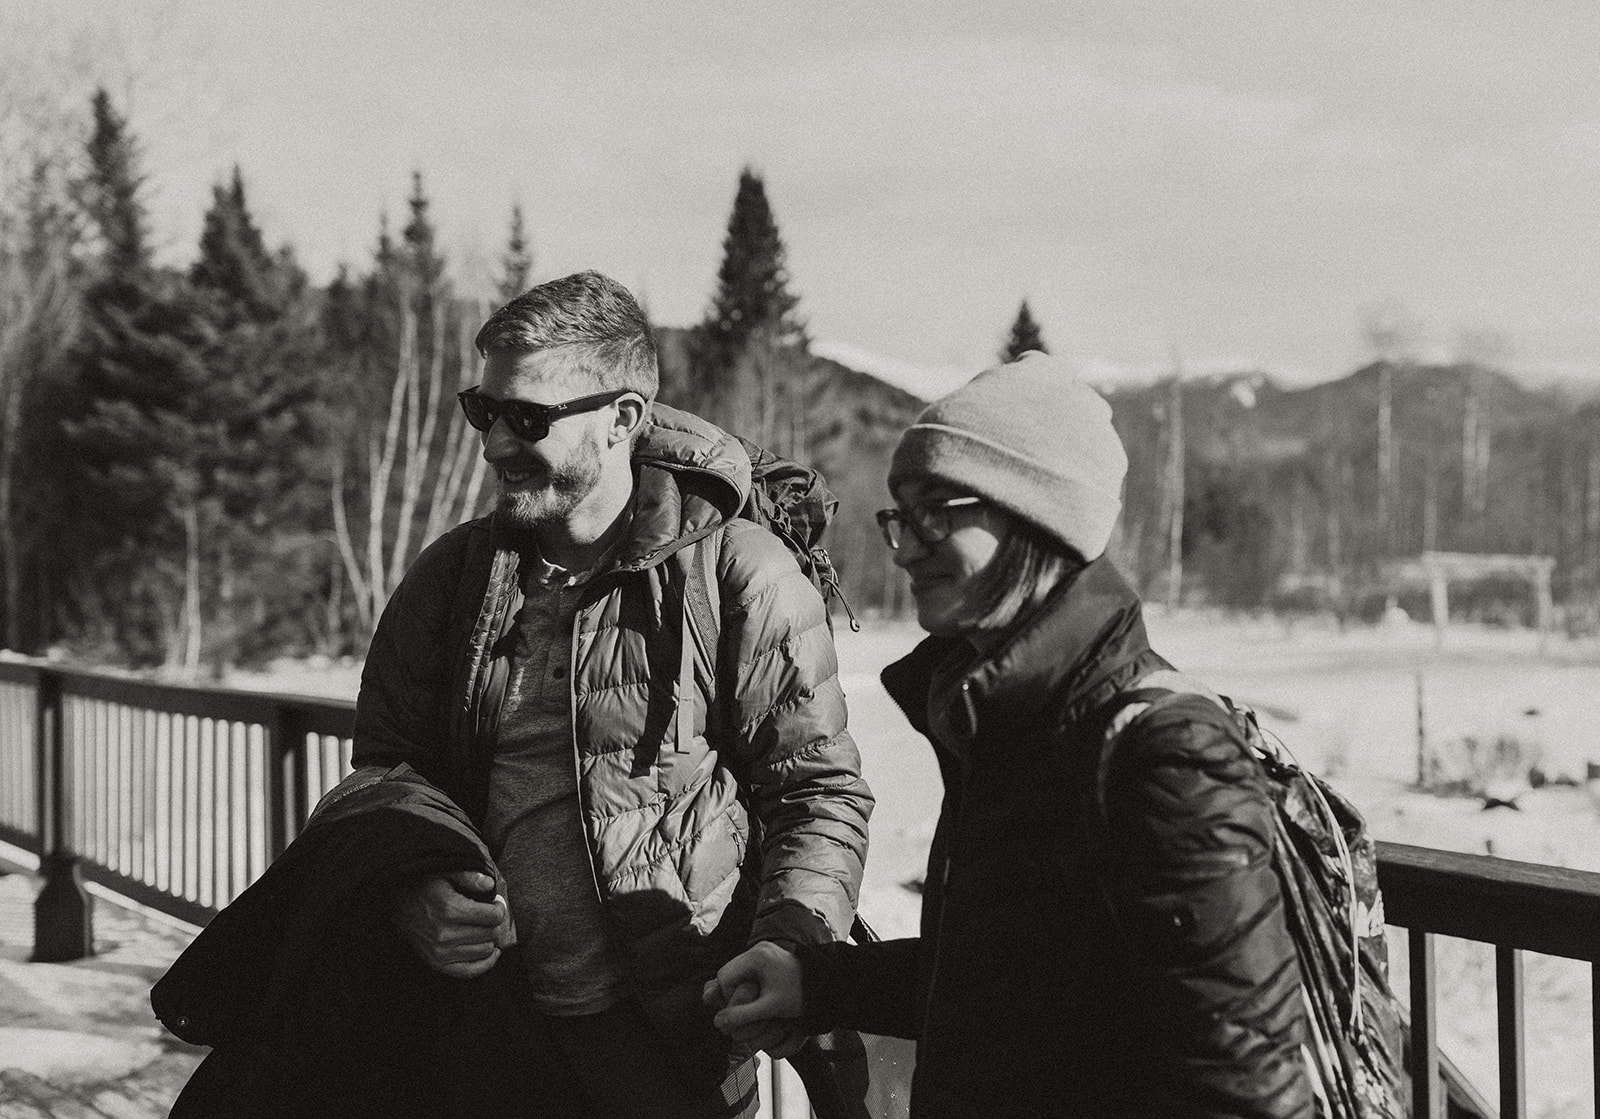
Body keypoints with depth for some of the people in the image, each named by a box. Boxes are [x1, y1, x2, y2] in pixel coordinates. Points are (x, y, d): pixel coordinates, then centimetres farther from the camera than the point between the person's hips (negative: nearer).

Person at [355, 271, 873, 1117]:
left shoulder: (741, 576, -8)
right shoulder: (451, 578, 5)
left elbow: (820, 789, -6)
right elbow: (382, 766, 11)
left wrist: (786, 951, -21)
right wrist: (411, 890, -9)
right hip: (483, 1029, 4)